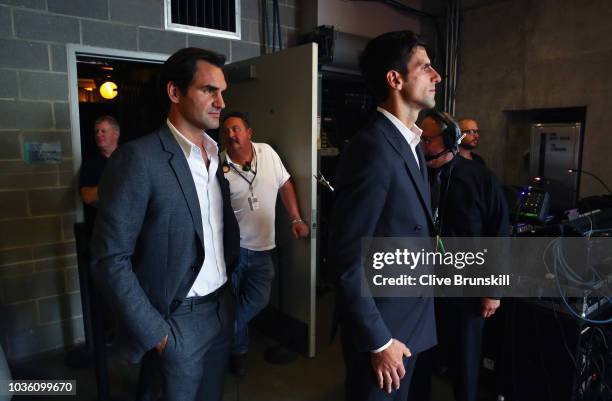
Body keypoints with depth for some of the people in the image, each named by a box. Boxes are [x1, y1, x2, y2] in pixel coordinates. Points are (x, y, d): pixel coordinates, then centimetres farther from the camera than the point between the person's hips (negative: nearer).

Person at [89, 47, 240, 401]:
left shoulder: (216, 154, 4)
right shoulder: (139, 158, -18)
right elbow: (110, 260, -17)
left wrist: (230, 285, 5)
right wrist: (155, 334, -14)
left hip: (223, 308, 6)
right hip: (179, 319, -6)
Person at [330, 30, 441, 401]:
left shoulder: (411, 144, 7)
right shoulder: (372, 148, -24)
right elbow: (348, 257, -24)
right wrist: (379, 341, -18)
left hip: (410, 320, 9)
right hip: (381, 326, -8)